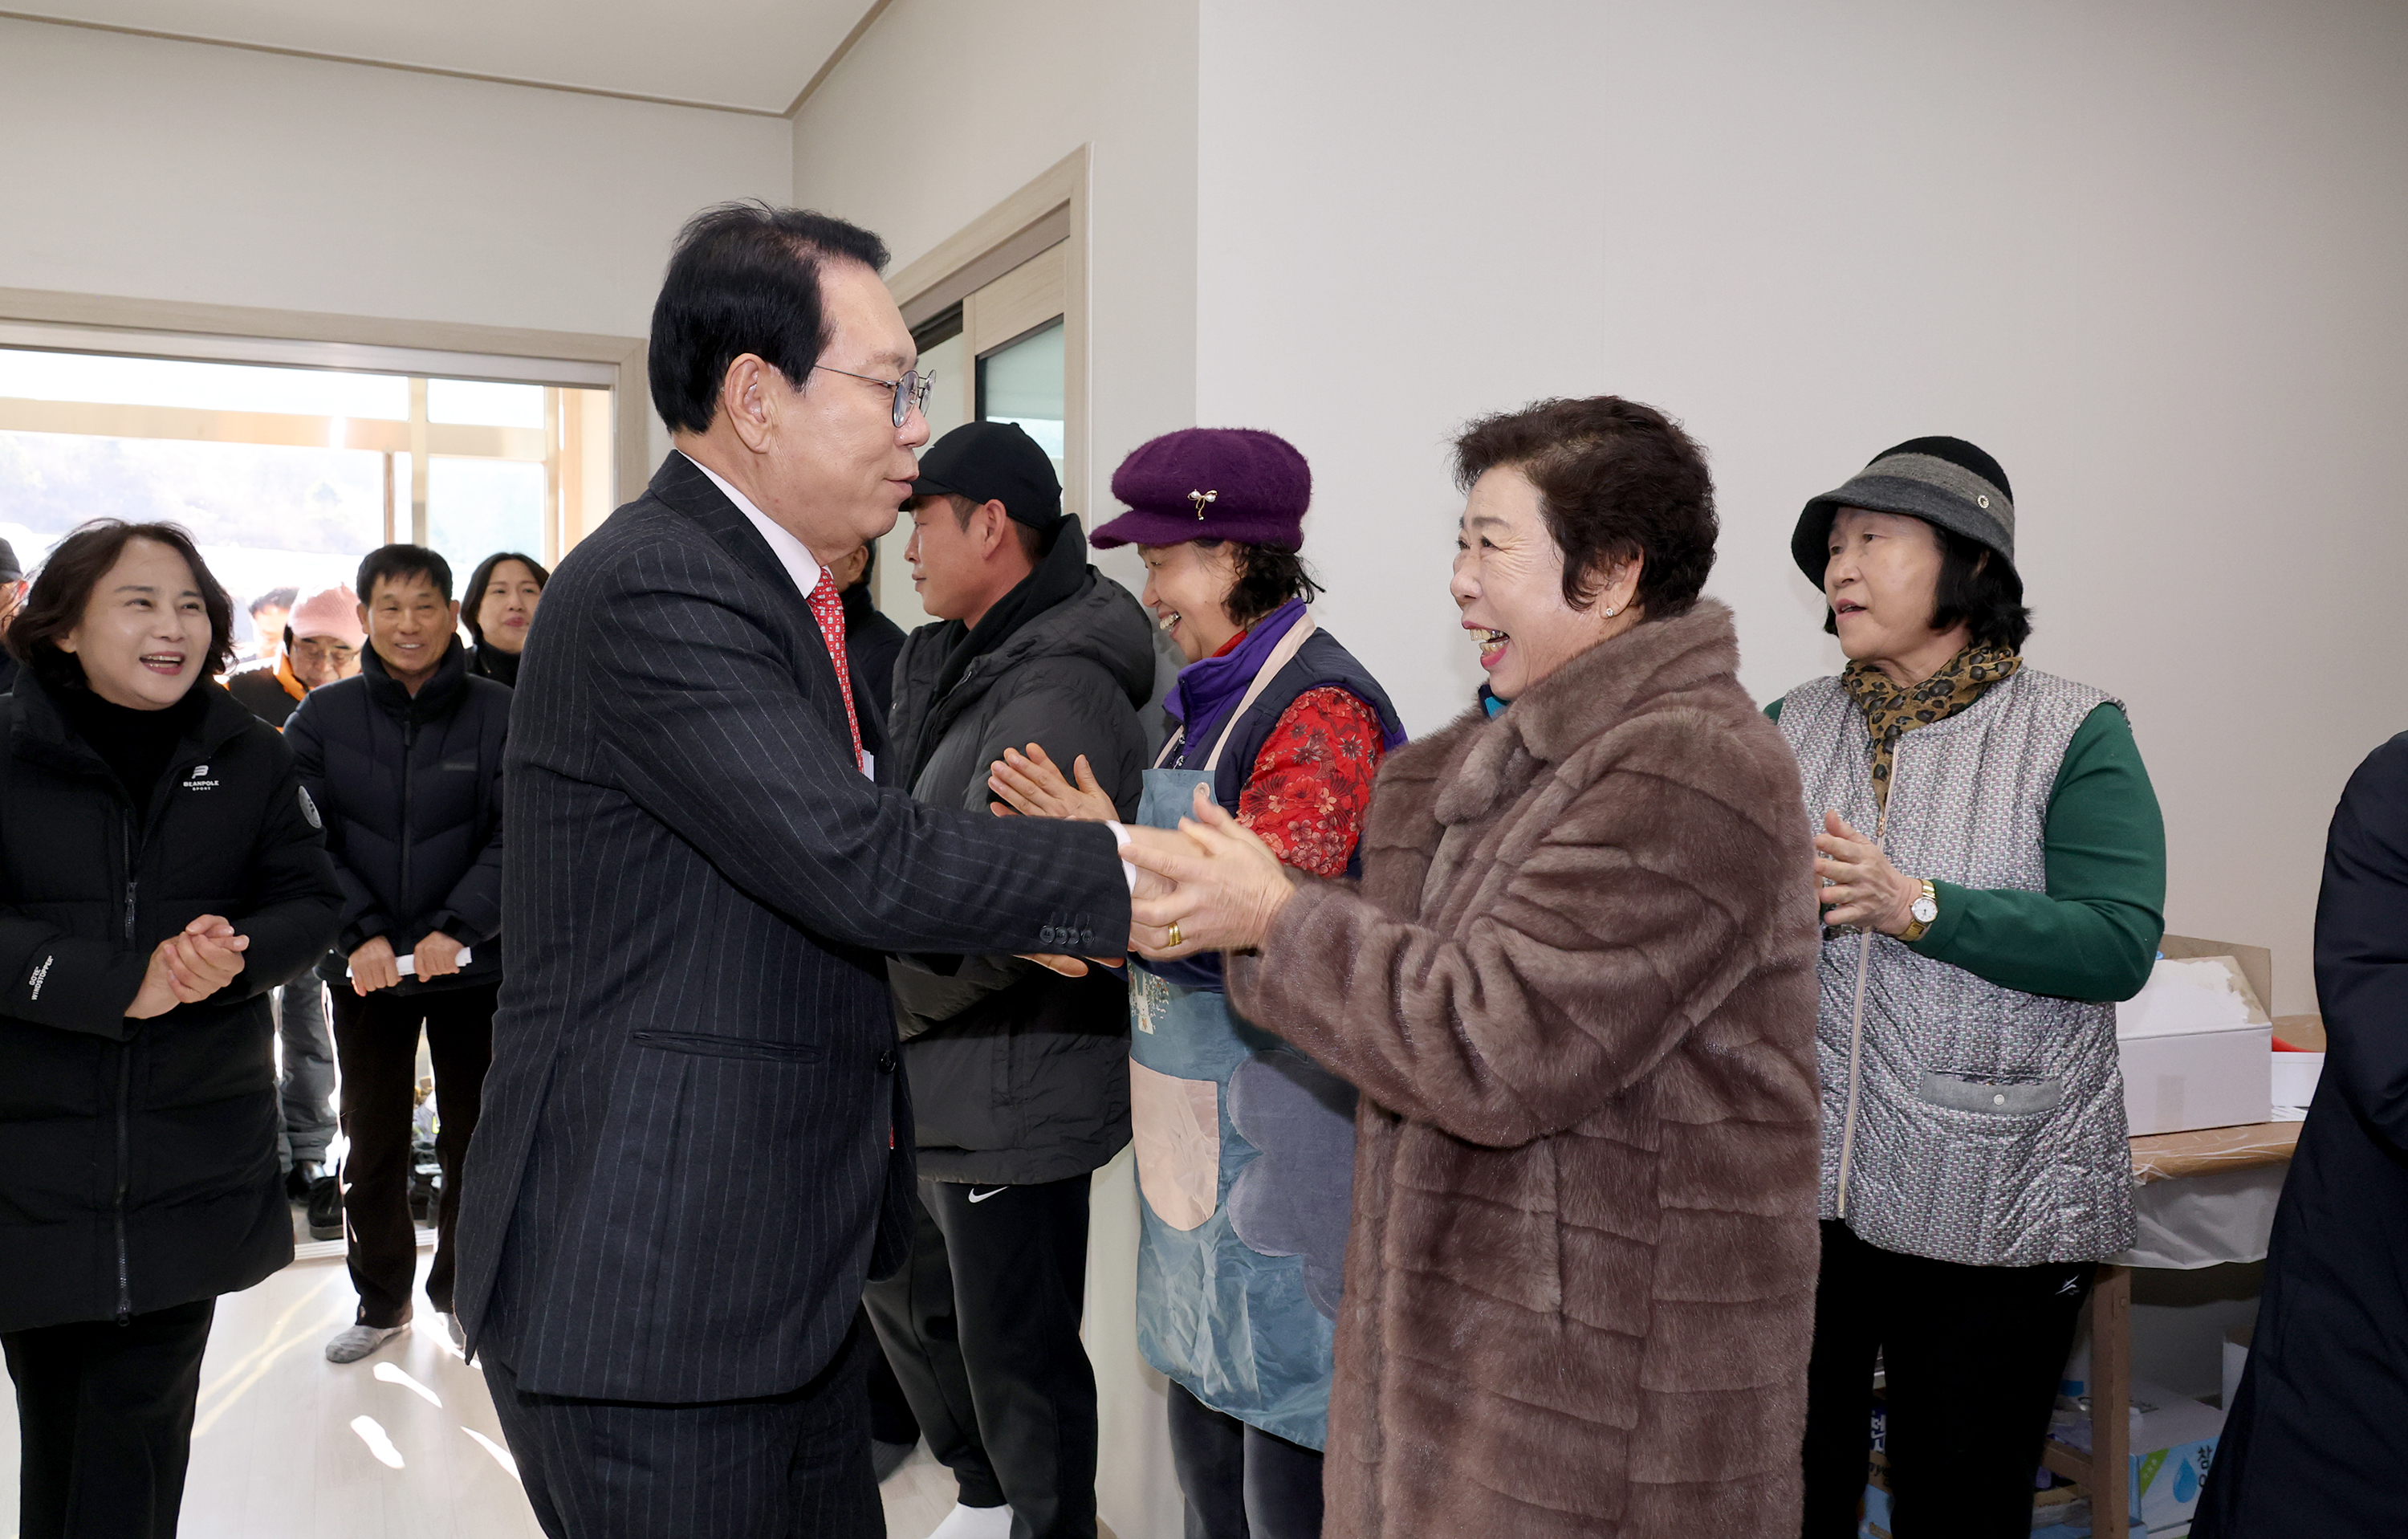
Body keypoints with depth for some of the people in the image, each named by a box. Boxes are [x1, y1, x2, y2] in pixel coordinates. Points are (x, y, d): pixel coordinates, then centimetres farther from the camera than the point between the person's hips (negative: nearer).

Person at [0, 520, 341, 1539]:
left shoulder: (249, 758, 4)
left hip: (192, 1163, 1)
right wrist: (123, 983, -23)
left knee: (139, 1431, 5)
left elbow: (311, 902, 4)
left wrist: (238, 955, -17)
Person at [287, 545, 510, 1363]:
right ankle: (381, 1301, 30)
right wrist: (361, 934, -15)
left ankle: (463, 1291, 29)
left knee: (473, 1137, 9)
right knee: (371, 1141, 13)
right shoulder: (323, 717, 2)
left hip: (472, 962, -1)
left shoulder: (497, 714, -5)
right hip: (365, 967, 2)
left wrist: (457, 927, -21)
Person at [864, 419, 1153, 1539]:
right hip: (936, 1082, 11)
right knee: (907, 1290, 26)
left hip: (1010, 1096, -11)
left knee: (1016, 1359, 5)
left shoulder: (1058, 692, -23)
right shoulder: (956, 662, 10)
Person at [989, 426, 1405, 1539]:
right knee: (1200, 1404, 20)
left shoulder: (1321, 706, -16)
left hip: (1281, 1131, -9)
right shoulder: (1208, 696, 13)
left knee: (1287, 1447, 1)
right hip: (1193, 1114, 9)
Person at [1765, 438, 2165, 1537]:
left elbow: (2121, 943, -15)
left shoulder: (2074, 734, -3)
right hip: (1797, 1184, 3)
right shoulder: (1793, 727, 7)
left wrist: (1916, 906, -23)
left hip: (1989, 1200, -3)